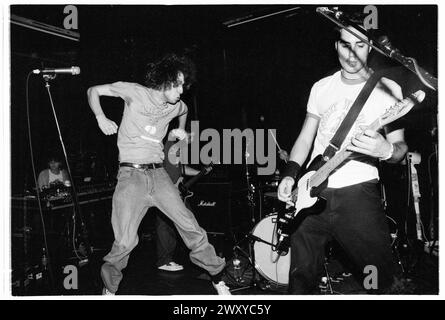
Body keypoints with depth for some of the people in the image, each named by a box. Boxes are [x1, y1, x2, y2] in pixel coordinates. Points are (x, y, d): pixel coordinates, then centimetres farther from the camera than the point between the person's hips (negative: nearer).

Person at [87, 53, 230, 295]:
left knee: (190, 226, -3)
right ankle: (109, 289, 15)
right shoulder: (135, 93, -5)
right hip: (131, 175, -4)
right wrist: (100, 117, -11)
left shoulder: (176, 106, 10)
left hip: (158, 173, 4)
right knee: (125, 242, -11)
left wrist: (181, 130, 24)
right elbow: (93, 91, 3)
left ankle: (217, 278, 12)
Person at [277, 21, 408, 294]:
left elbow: (400, 146, -1)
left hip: (357, 191, -3)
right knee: (301, 279, 8)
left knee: (382, 278, -3)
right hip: (311, 193, 4)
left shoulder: (387, 89, -1)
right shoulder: (321, 87, 12)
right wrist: (291, 174, 1)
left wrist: (387, 150, -25)